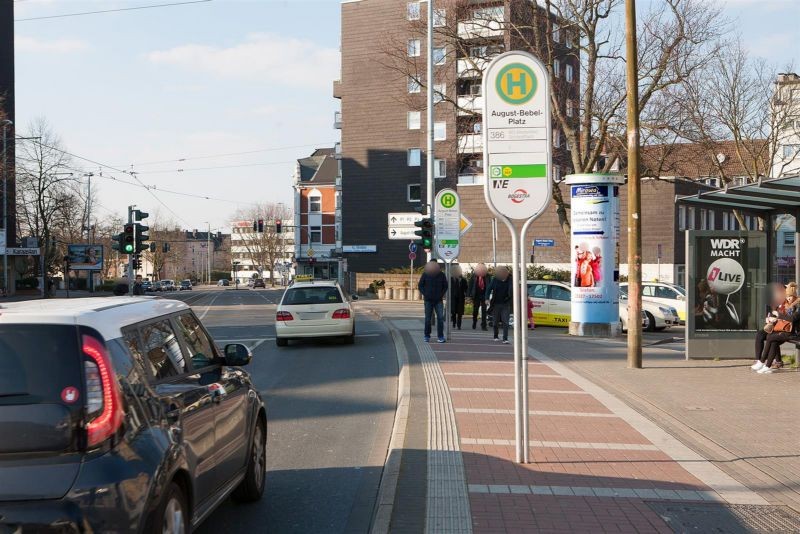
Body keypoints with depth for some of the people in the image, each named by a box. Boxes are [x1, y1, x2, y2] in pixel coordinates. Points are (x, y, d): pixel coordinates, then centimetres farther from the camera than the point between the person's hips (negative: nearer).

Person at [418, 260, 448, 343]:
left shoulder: (441, 275, 1)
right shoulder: (425, 274, -1)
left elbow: (445, 286, 10)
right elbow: (420, 286, 5)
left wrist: (442, 294, -1)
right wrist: (425, 294, -6)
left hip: (438, 300, 0)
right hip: (428, 300, 0)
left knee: (440, 318, -7)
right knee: (428, 318, 4)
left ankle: (440, 337, -2)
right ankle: (427, 336, 15)